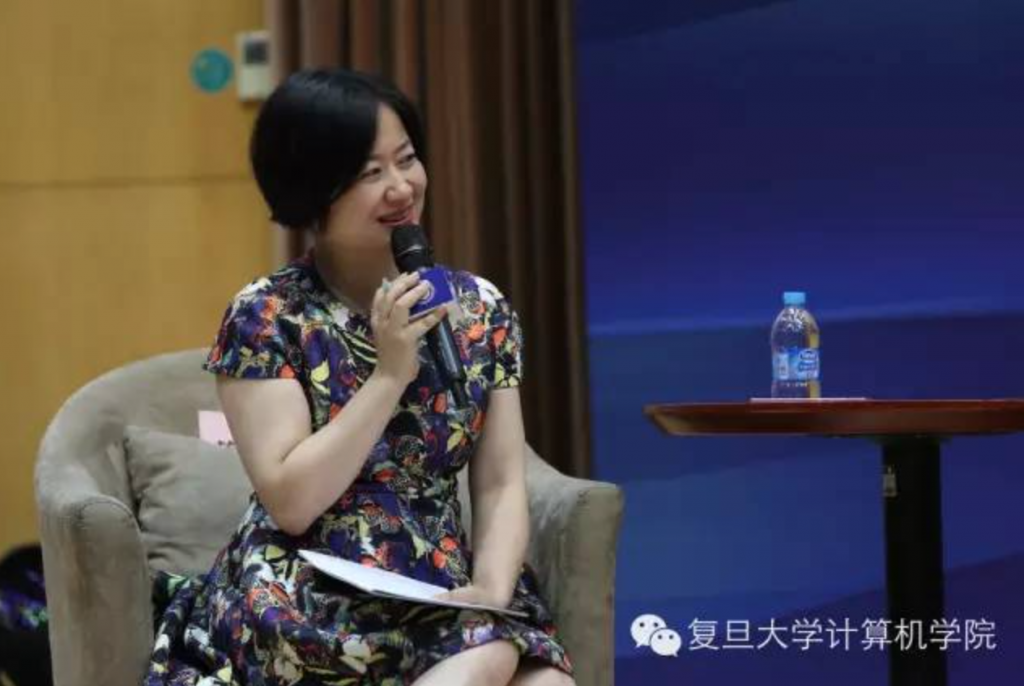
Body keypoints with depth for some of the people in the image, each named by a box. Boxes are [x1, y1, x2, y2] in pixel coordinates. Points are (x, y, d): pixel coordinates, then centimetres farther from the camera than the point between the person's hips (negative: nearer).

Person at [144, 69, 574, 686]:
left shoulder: (480, 310, 7)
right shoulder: (266, 317, -4)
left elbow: (501, 486, 4)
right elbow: (290, 503, -11)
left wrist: (492, 593, -14)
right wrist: (391, 374, -16)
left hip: (444, 600, 4)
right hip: (305, 611, -4)